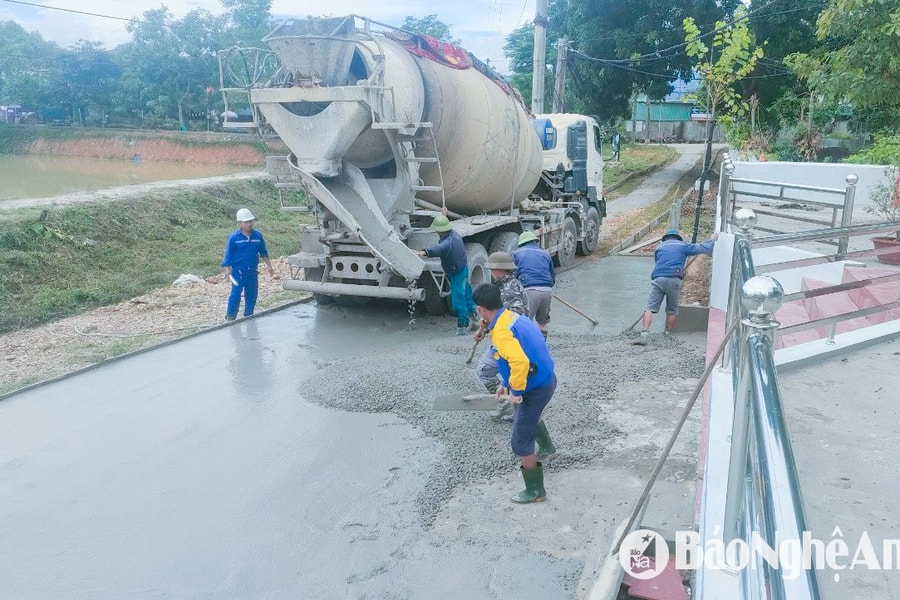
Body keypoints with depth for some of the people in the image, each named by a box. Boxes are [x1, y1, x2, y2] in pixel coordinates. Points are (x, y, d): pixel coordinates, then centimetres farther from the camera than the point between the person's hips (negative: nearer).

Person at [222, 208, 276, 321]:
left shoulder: (258, 236, 2)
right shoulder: (234, 238, -9)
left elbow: (263, 253, 12)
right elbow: (228, 254, -5)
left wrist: (269, 266, 12)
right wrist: (227, 269, -10)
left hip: (252, 271, 4)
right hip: (238, 271, -4)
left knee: (252, 295, 12)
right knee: (236, 294, -6)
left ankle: (248, 316, 27)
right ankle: (230, 317, 5)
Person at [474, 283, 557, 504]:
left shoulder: (501, 331, -26)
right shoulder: (513, 317, 4)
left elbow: (520, 362, -39)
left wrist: (516, 391, -25)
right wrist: (507, 383, 19)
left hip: (536, 389, -10)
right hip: (546, 379, 10)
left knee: (520, 443, 5)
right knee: (528, 416, 39)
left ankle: (535, 491, 19)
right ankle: (547, 448, 59)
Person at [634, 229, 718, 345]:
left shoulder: (659, 247, 24)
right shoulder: (683, 245, 17)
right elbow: (702, 248, 18)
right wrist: (712, 240, 36)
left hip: (657, 279, 1)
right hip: (674, 280, -1)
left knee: (650, 307, -5)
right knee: (672, 310, 15)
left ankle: (644, 334, -19)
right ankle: (668, 334, 17)